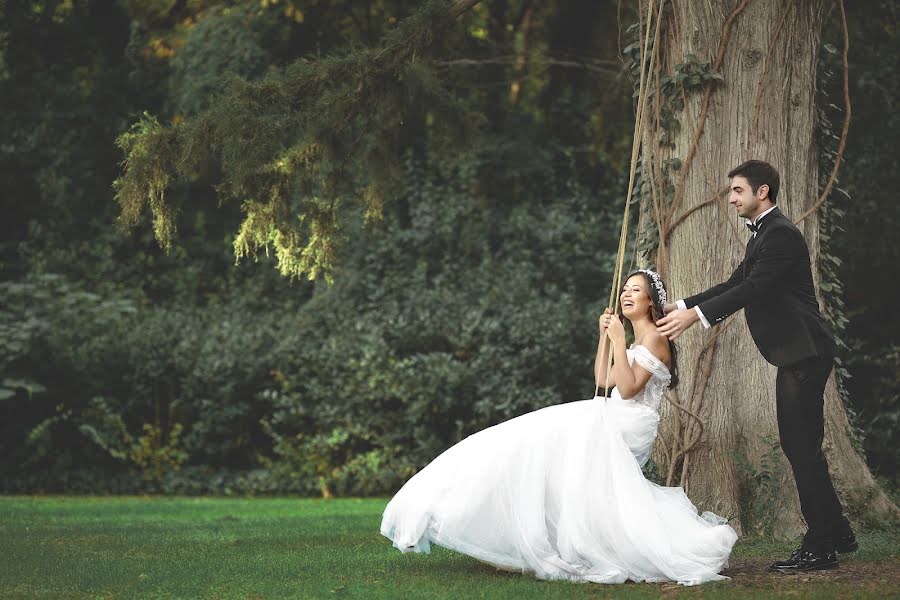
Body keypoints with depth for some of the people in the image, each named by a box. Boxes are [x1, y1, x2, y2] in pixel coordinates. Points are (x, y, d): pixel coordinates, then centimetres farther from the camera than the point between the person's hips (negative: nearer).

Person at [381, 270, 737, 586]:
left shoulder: (653, 338, -6)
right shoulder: (638, 341, 24)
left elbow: (627, 389, -16)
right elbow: (603, 380, 21)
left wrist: (619, 341, -18)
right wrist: (605, 336, 18)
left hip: (626, 426, -10)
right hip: (613, 423, 10)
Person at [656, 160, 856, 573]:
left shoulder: (781, 234, -15)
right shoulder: (763, 234, 18)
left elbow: (753, 288, -23)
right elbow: (736, 284, 18)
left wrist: (696, 315, -25)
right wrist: (681, 306, 9)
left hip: (803, 353, -11)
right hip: (795, 354, 11)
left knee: (802, 445, -8)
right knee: (800, 445, 15)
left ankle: (819, 547, -3)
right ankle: (836, 534, 23)